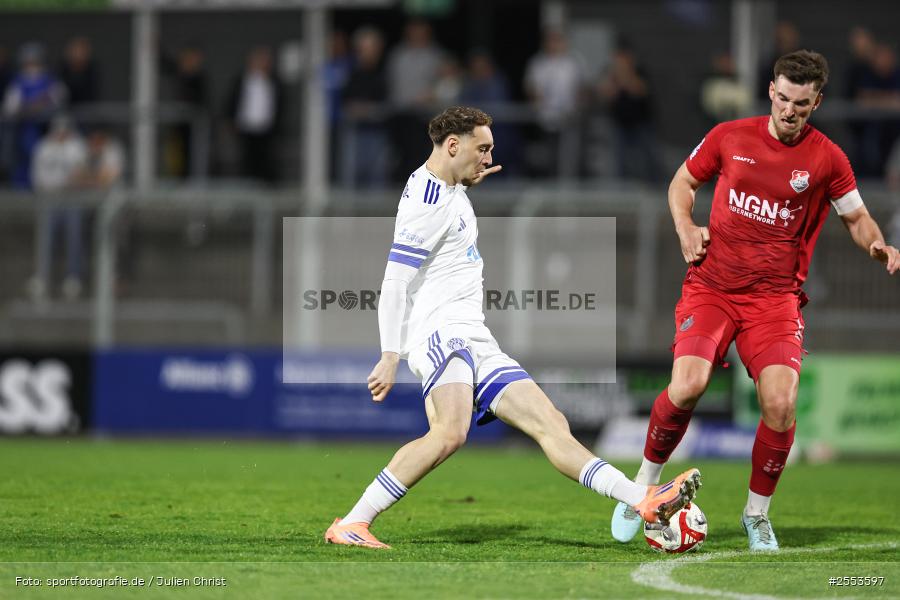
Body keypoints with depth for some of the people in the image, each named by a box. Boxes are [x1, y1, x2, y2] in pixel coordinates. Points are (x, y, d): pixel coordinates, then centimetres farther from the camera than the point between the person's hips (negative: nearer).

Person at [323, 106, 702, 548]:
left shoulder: (449, 189, 20)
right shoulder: (429, 201, -11)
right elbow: (395, 282, -16)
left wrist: (468, 180, 56)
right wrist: (390, 357, -21)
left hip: (477, 344, 11)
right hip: (441, 331, -11)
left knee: (552, 425, 0)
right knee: (450, 432, -34)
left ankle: (644, 502, -8)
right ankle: (350, 525, -32)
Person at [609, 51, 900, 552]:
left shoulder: (827, 158, 0)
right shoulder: (729, 137, 2)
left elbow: (857, 217, 13)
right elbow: (683, 181, 18)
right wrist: (685, 227, 0)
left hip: (776, 298, 0)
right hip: (711, 286, 0)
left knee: (781, 403, -17)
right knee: (687, 387, -22)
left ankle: (758, 513, 7)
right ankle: (644, 485, 3)